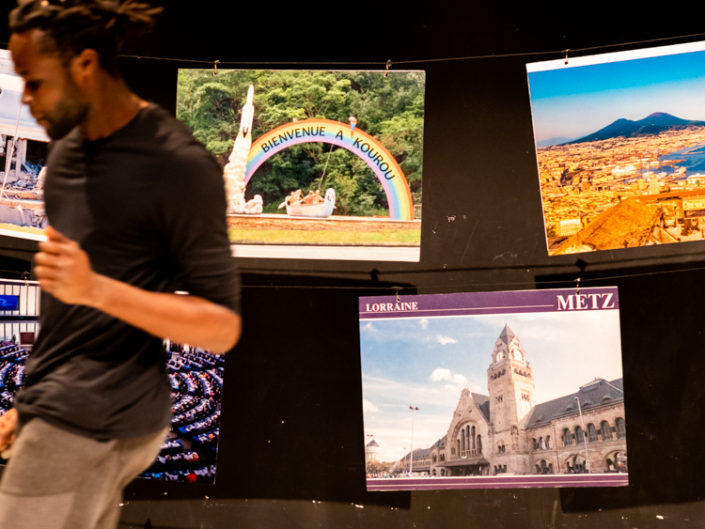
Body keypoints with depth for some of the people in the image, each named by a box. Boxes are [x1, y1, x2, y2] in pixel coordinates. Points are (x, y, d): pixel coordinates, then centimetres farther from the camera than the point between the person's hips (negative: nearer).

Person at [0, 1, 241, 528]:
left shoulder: (179, 165, -15)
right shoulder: (67, 151, 9)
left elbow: (223, 326, -15)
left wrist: (96, 289, -26)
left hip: (95, 424, -7)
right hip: (61, 410, 7)